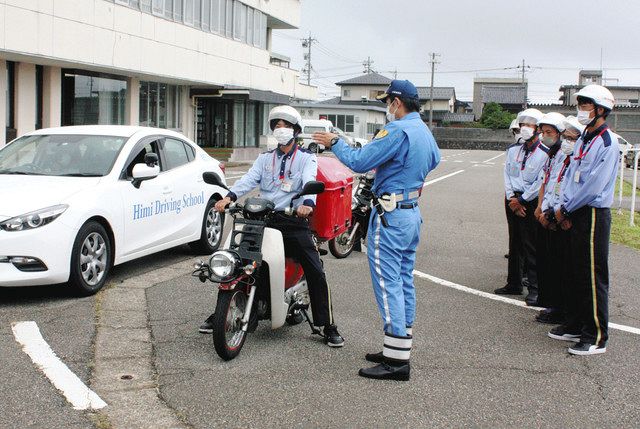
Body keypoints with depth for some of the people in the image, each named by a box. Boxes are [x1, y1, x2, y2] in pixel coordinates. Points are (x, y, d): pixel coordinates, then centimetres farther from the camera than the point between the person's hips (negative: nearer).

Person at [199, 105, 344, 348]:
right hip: (263, 218, 4)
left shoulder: (306, 158, 6)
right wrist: (230, 197, -20)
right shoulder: (265, 159, 18)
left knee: (316, 273, -10)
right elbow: (249, 179, 0)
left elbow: (310, 182, -14)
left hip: (294, 220, -3)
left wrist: (308, 203, -37)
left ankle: (328, 327, 0)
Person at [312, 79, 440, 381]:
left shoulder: (398, 130, -17)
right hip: (413, 212, 10)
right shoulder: (425, 131, 14)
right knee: (404, 282, 13)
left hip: (390, 215, -10)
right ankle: (400, 350, 20)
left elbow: (359, 161, -19)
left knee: (388, 283, -8)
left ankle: (396, 361, -7)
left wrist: (334, 143, -4)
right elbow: (434, 160, 33)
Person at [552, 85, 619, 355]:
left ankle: (597, 338, 1)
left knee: (594, 276, -5)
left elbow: (594, 185, -19)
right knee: (578, 273, 15)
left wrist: (566, 209, -11)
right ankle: (580, 325, 27)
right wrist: (564, 207, 2)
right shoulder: (583, 140, 14)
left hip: (594, 214, -9)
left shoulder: (607, 142, -14)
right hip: (576, 214, 9)